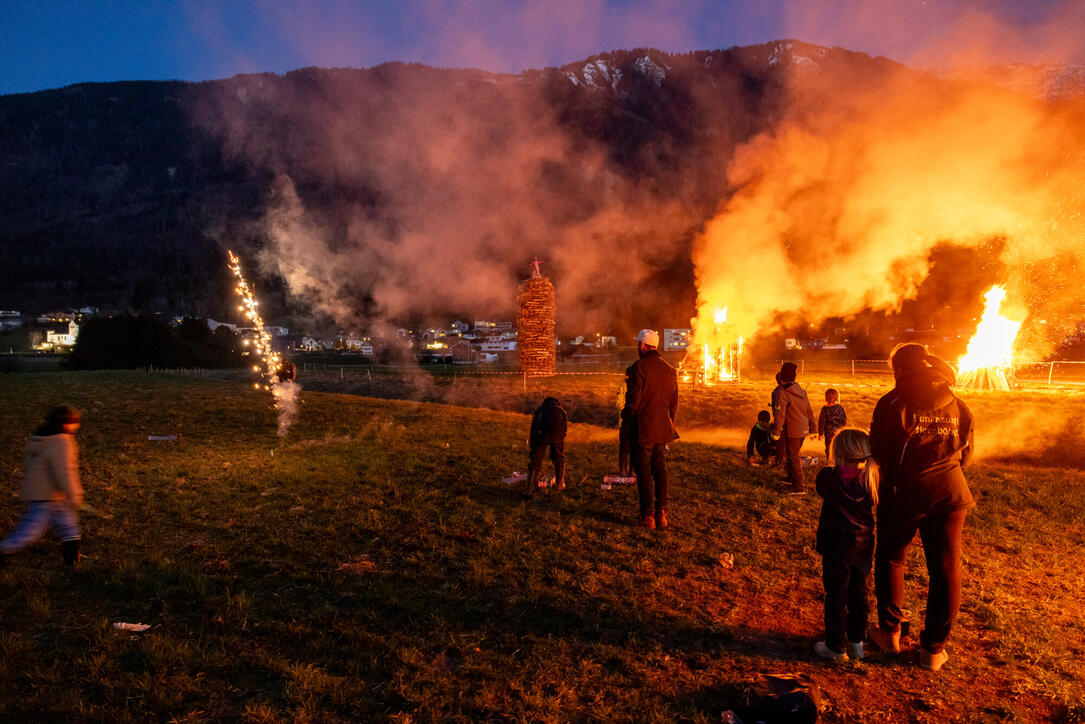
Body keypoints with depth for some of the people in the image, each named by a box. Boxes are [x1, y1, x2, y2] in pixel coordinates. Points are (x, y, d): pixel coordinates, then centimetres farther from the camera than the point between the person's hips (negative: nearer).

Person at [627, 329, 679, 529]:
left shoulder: (639, 367, -12)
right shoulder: (670, 369, 9)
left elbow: (634, 400, -14)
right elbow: (674, 403, 12)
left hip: (644, 429, -6)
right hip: (663, 429, 6)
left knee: (644, 471, 1)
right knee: (660, 470, 12)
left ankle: (648, 516, 3)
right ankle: (661, 514, 14)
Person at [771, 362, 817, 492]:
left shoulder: (781, 392, -16)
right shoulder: (800, 390, 10)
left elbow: (779, 413, -21)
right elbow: (809, 410, 14)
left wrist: (776, 431, -19)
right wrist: (813, 427, 21)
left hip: (792, 431, -8)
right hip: (803, 430, 8)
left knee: (792, 457, -1)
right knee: (793, 454, 22)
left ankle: (800, 486, -1)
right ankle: (792, 478, 36)